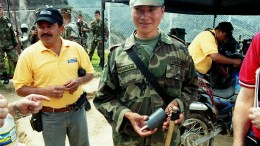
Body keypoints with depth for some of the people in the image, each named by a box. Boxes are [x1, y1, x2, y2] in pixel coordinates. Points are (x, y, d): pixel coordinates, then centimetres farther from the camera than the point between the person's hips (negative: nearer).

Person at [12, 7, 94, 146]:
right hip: (50, 116, -2)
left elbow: (89, 73, 5)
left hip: (77, 110, 2)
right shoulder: (28, 54, -11)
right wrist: (45, 91, -23)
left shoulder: (76, 48, -5)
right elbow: (20, 88, -7)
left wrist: (79, 80, -16)